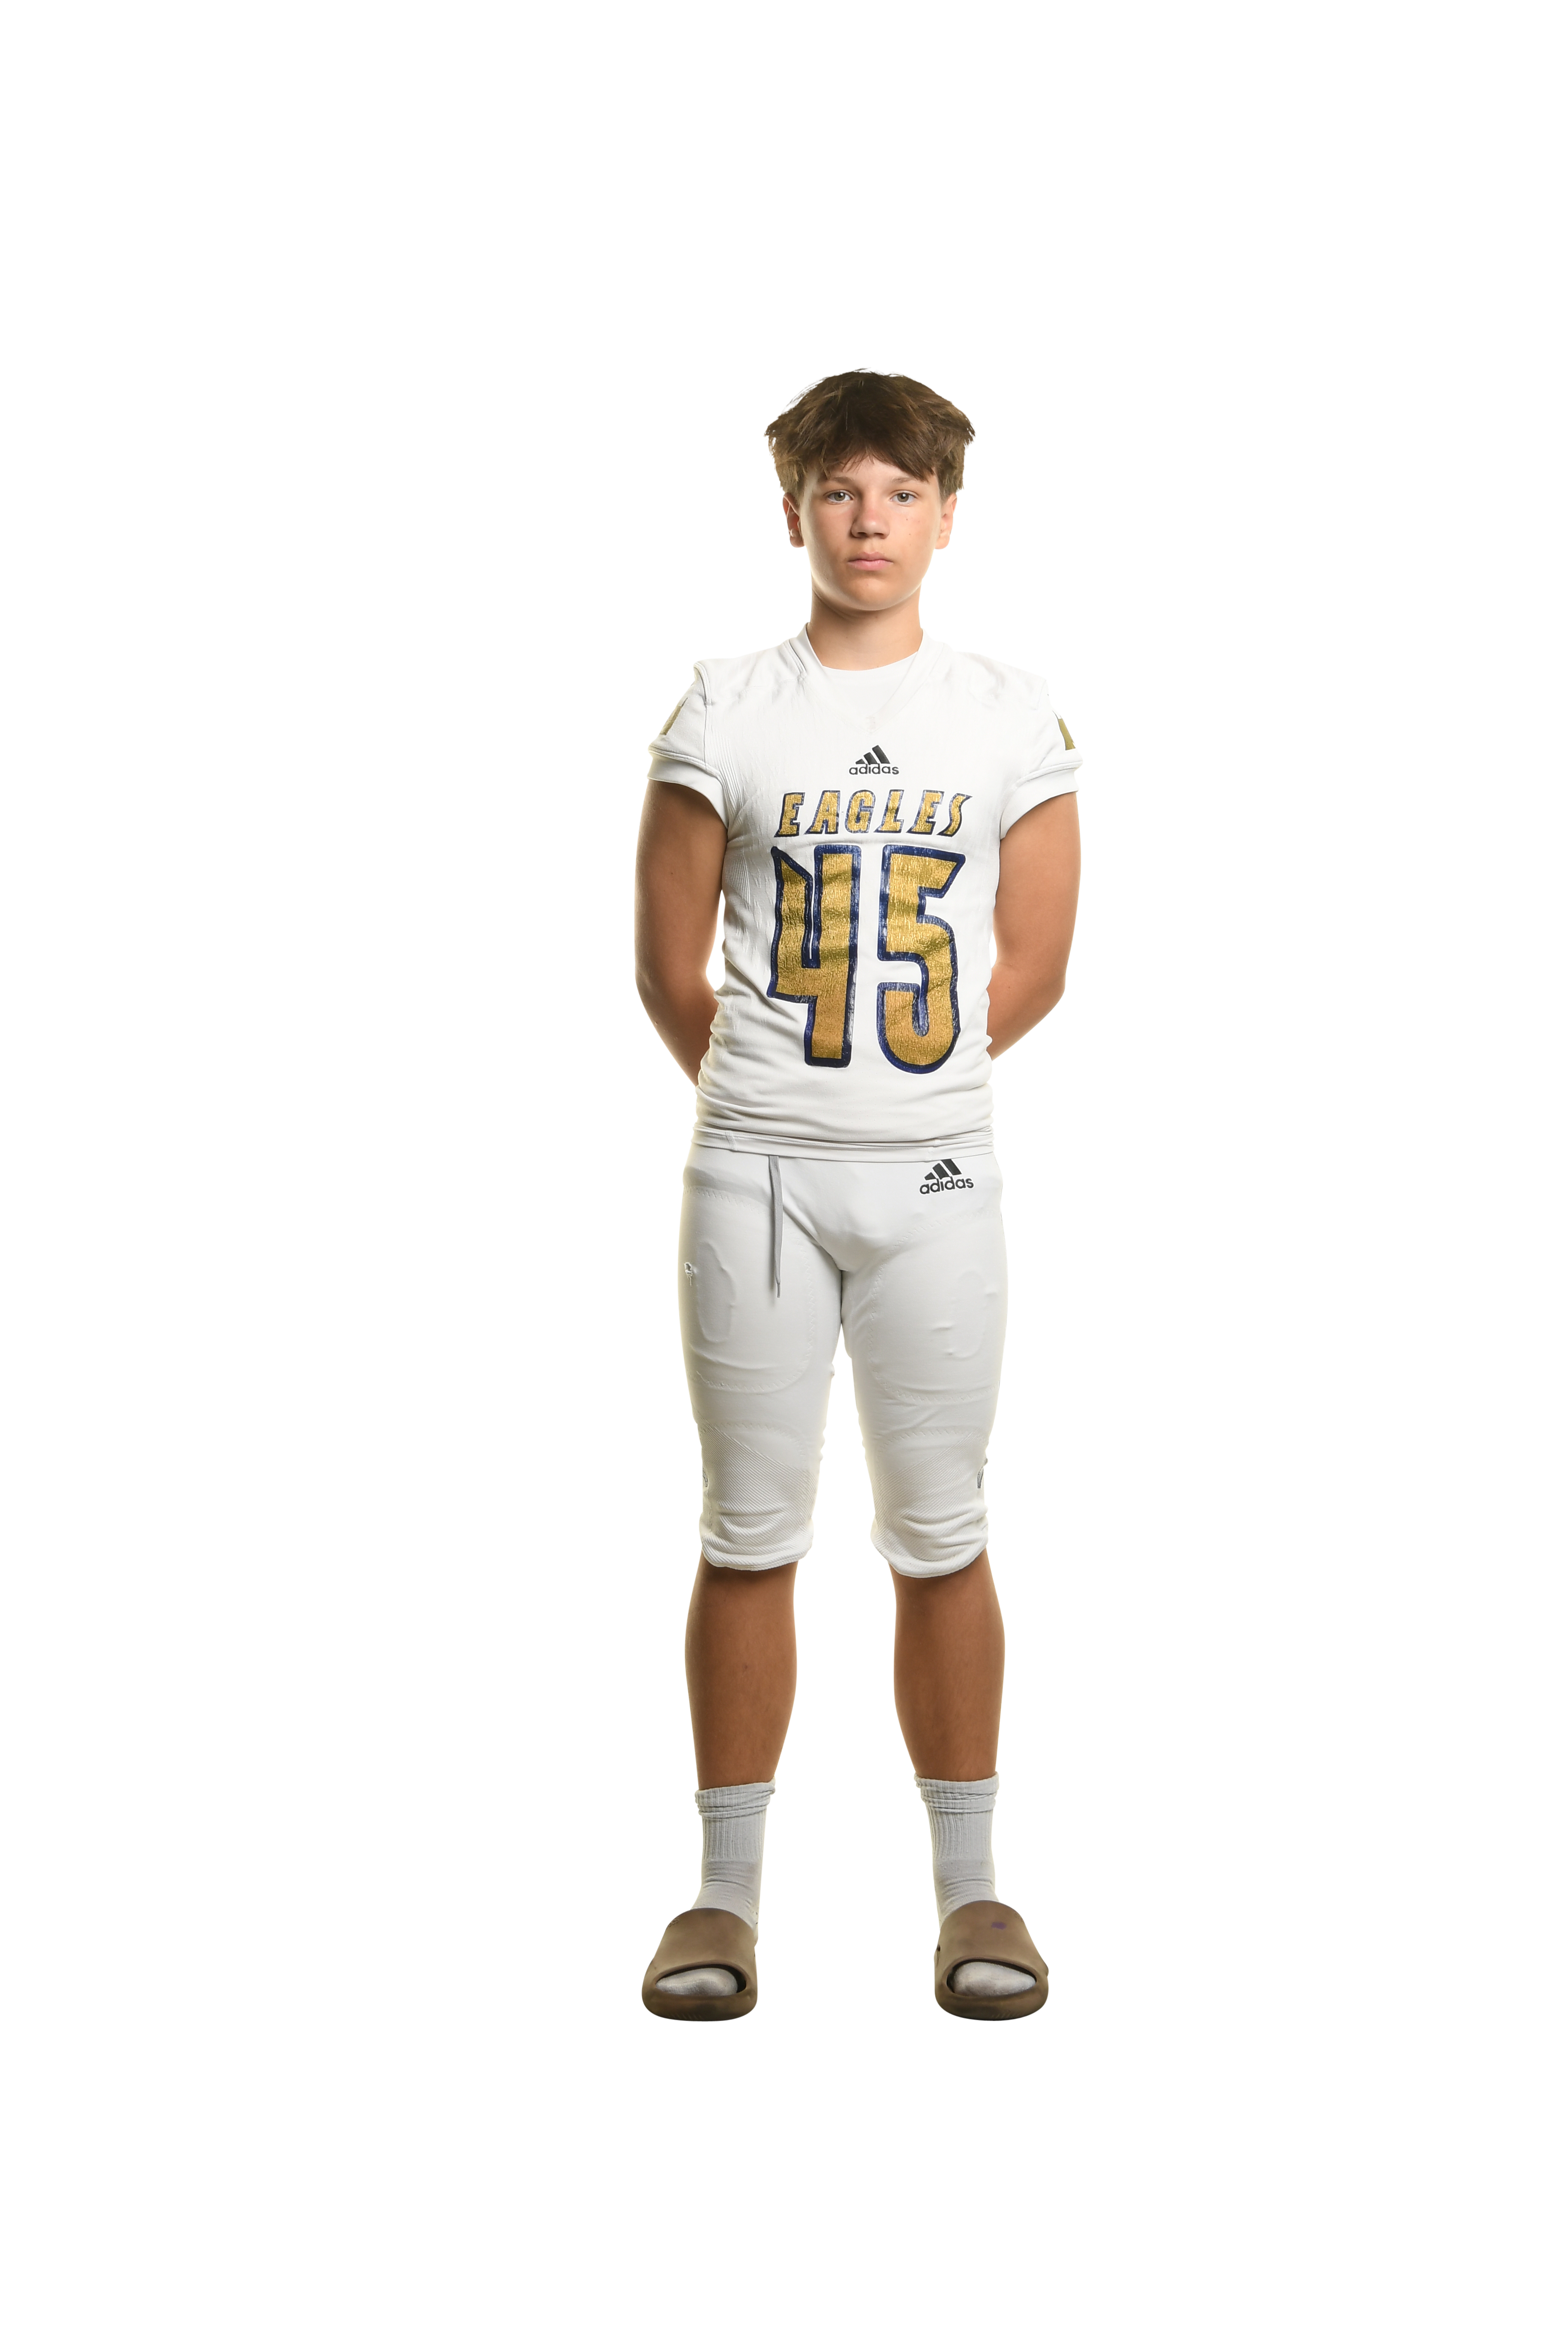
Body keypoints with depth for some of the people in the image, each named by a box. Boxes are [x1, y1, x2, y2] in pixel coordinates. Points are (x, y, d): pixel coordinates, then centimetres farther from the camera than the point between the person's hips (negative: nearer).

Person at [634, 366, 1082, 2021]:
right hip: (753, 1176, 0)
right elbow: (668, 967, 4)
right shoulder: (725, 715, 3)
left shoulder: (1010, 717, 5)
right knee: (751, 1537, 4)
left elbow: (1030, 968, 5)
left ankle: (969, 1885, 16)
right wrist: (761, 1099, 5)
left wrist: (906, 1091, 4)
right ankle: (727, 1887, 15)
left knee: (939, 1538, 5)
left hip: (934, 1180, 1)